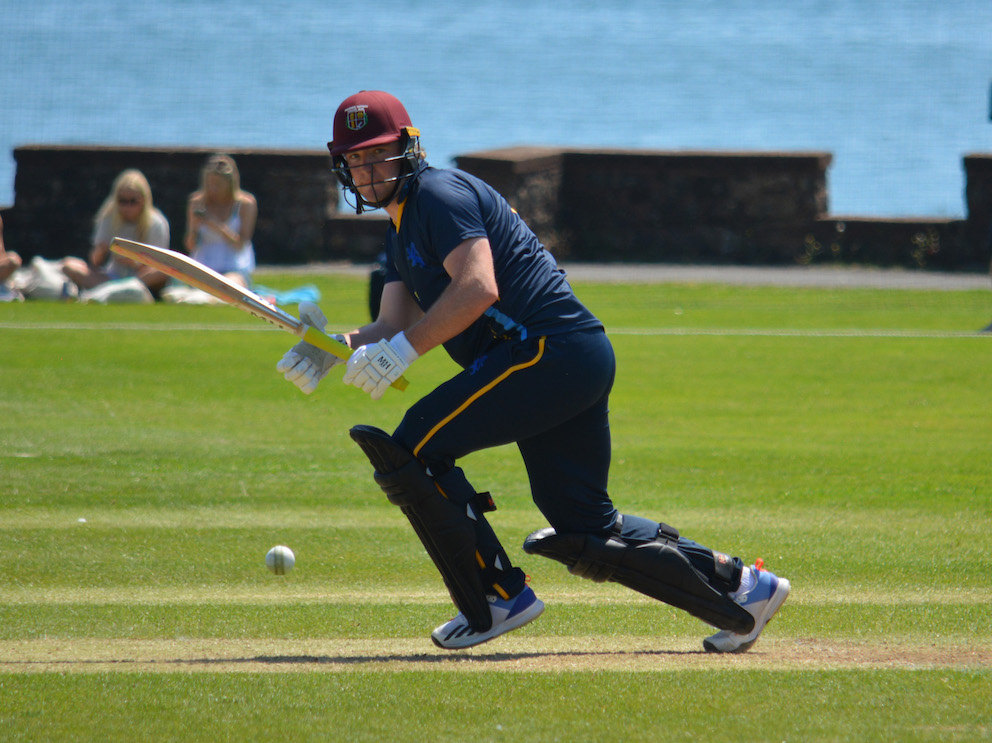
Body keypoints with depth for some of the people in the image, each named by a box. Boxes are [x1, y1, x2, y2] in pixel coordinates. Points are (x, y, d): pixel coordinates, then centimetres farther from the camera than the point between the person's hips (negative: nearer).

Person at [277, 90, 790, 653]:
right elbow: (396, 326, 18)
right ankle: (741, 586, 15)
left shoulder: (440, 195, -6)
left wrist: (402, 351, -21)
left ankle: (498, 598, -6)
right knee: (584, 531, 12)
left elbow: (478, 289, -21)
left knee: (412, 450, -12)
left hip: (552, 348, -11)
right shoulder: (403, 231, 26)